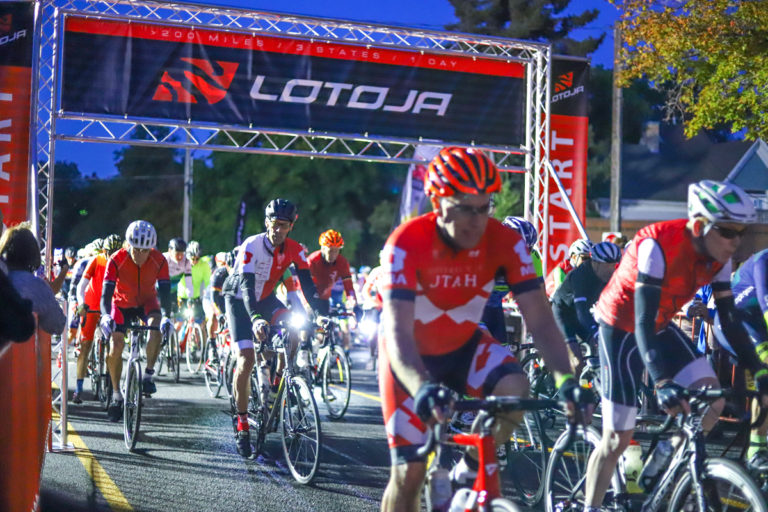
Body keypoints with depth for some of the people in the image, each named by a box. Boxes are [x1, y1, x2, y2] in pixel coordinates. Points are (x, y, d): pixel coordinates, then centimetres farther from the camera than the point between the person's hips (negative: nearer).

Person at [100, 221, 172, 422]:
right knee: (115, 347, -15)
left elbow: (164, 291, -26)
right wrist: (106, 316, -49)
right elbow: (106, 292, -30)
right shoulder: (116, 260, -27)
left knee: (156, 326, -32)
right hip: (122, 304, 0)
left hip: (147, 302, 0)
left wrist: (166, 316, -44)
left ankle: (149, 373, -18)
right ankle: (116, 394, 2)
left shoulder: (159, 261, -23)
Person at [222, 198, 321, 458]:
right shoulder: (251, 246, -28)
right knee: (247, 360, -17)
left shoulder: (294, 250, -14)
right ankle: (242, 428, -8)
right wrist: (256, 319, -52)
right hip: (239, 299, -4)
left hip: (265, 298, 4)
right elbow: (247, 285, -37)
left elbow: (307, 283, -16)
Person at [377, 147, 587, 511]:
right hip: (412, 358, -2)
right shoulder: (407, 243, -29)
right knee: (409, 472, -7)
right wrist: (421, 387, -57)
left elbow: (539, 318, -24)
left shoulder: (504, 242, -20)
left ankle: (471, 469, -4)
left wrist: (566, 379, -40)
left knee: (514, 389, -29)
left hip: (464, 347, 2)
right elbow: (397, 330, -39)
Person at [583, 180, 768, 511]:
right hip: (622, 328, -6)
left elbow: (730, 321, -5)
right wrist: (662, 383, -48)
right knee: (618, 438, -5)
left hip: (662, 326, 6)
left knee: (712, 400, -12)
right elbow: (642, 323, -37)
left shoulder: (719, 258, -12)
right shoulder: (658, 246, -32)